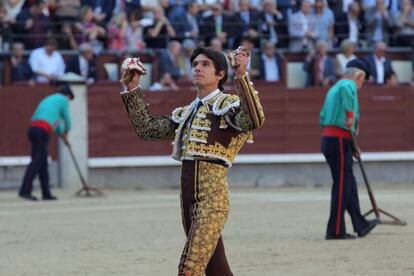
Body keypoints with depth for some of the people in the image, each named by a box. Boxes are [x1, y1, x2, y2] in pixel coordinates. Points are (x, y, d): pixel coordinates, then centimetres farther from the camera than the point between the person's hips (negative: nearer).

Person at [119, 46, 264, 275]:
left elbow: (253, 120, -25)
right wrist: (132, 90, 15)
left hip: (213, 194, -8)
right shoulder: (185, 113, 19)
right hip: (188, 194, 8)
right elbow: (147, 129, 20)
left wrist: (241, 76, -35)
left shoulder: (228, 104, -4)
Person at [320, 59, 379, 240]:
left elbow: (323, 116, 24)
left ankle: (360, 225, 25)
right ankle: (335, 231, -5)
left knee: (349, 184, 17)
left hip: (328, 138, 10)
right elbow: (346, 89, -33)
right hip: (339, 141, -10)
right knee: (341, 186, -6)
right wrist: (350, 115, -29)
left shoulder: (333, 89, 23)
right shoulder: (349, 85, -6)